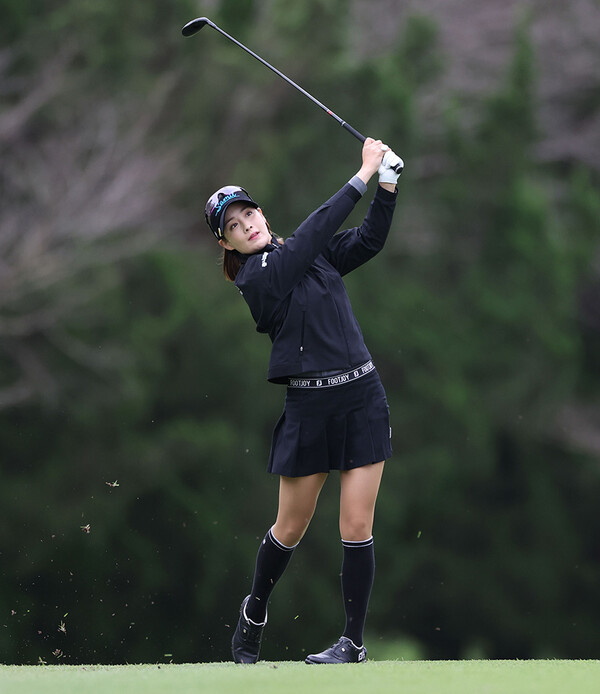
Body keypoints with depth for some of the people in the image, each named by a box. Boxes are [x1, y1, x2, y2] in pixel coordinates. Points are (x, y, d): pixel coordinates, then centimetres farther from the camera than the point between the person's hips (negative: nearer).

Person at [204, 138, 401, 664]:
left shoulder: (312, 255, 10)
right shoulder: (257, 277, -9)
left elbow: (369, 240, 3)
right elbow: (317, 229, -16)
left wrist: (387, 182, -11)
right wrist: (363, 175, -15)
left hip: (363, 397, 4)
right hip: (309, 406, -4)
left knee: (357, 528, -2)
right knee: (291, 528, 7)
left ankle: (354, 641, 5)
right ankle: (255, 611, 33)